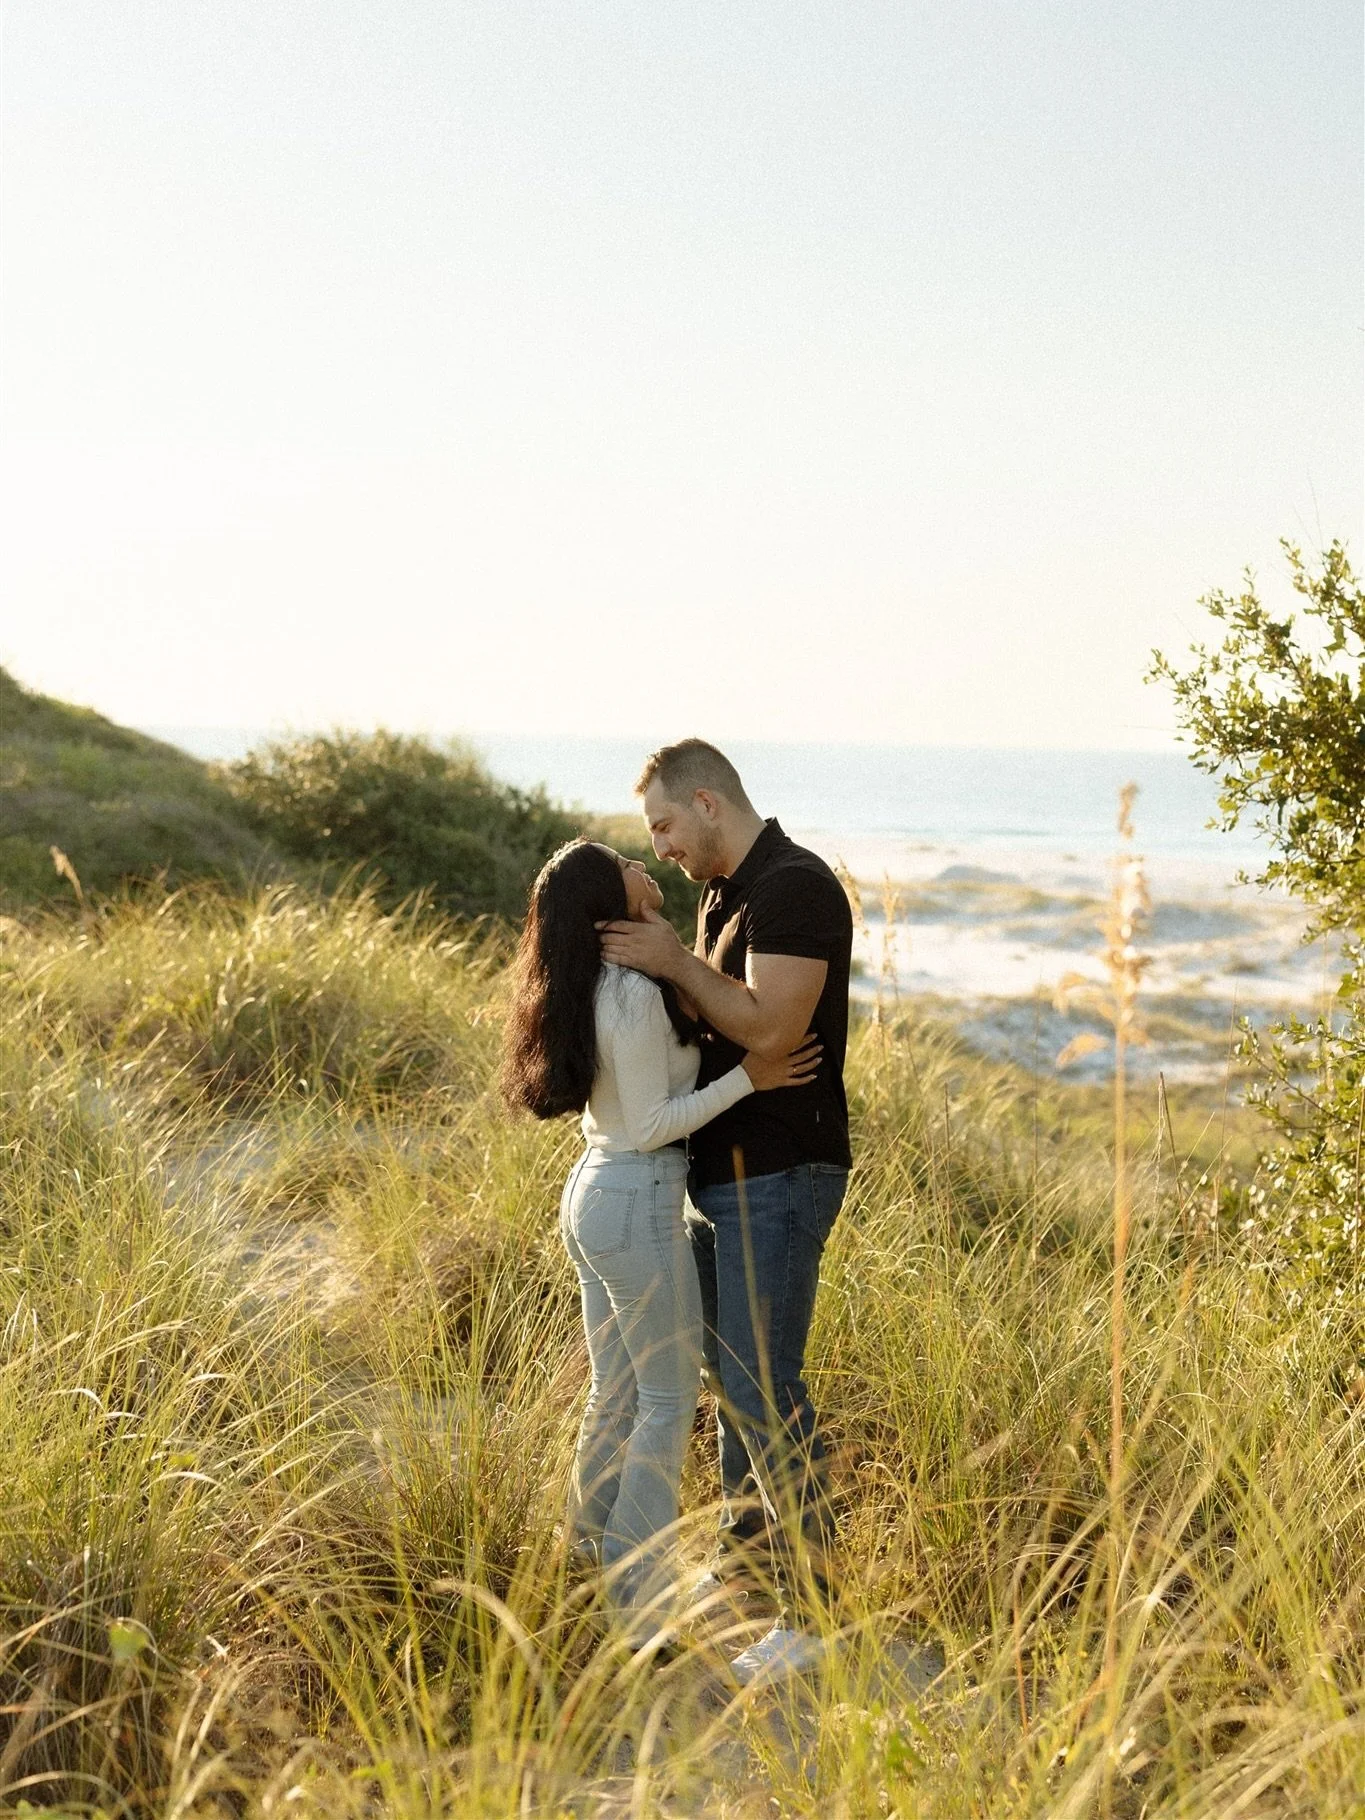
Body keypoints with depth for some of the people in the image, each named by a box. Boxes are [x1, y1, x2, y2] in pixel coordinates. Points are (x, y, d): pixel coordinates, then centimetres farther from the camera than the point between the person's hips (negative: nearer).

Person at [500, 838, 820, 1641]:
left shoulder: (584, 987, 7)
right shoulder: (634, 993, -21)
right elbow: (650, 1126, -20)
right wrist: (746, 1077, -16)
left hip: (592, 1192, 9)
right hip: (639, 1205, -9)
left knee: (617, 1389, 19)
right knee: (670, 1399, 1)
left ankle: (594, 1547, 30)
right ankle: (640, 1587, 7)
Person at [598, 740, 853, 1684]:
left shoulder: (795, 887, -17)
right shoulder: (723, 895, 14)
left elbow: (770, 1025, -25)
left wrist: (674, 962, -19)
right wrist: (652, 964, 3)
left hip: (779, 1179, -10)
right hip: (721, 1174, 10)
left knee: (767, 1390, -8)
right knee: (728, 1374, 19)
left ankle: (809, 1609, -1)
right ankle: (746, 1546, 34)